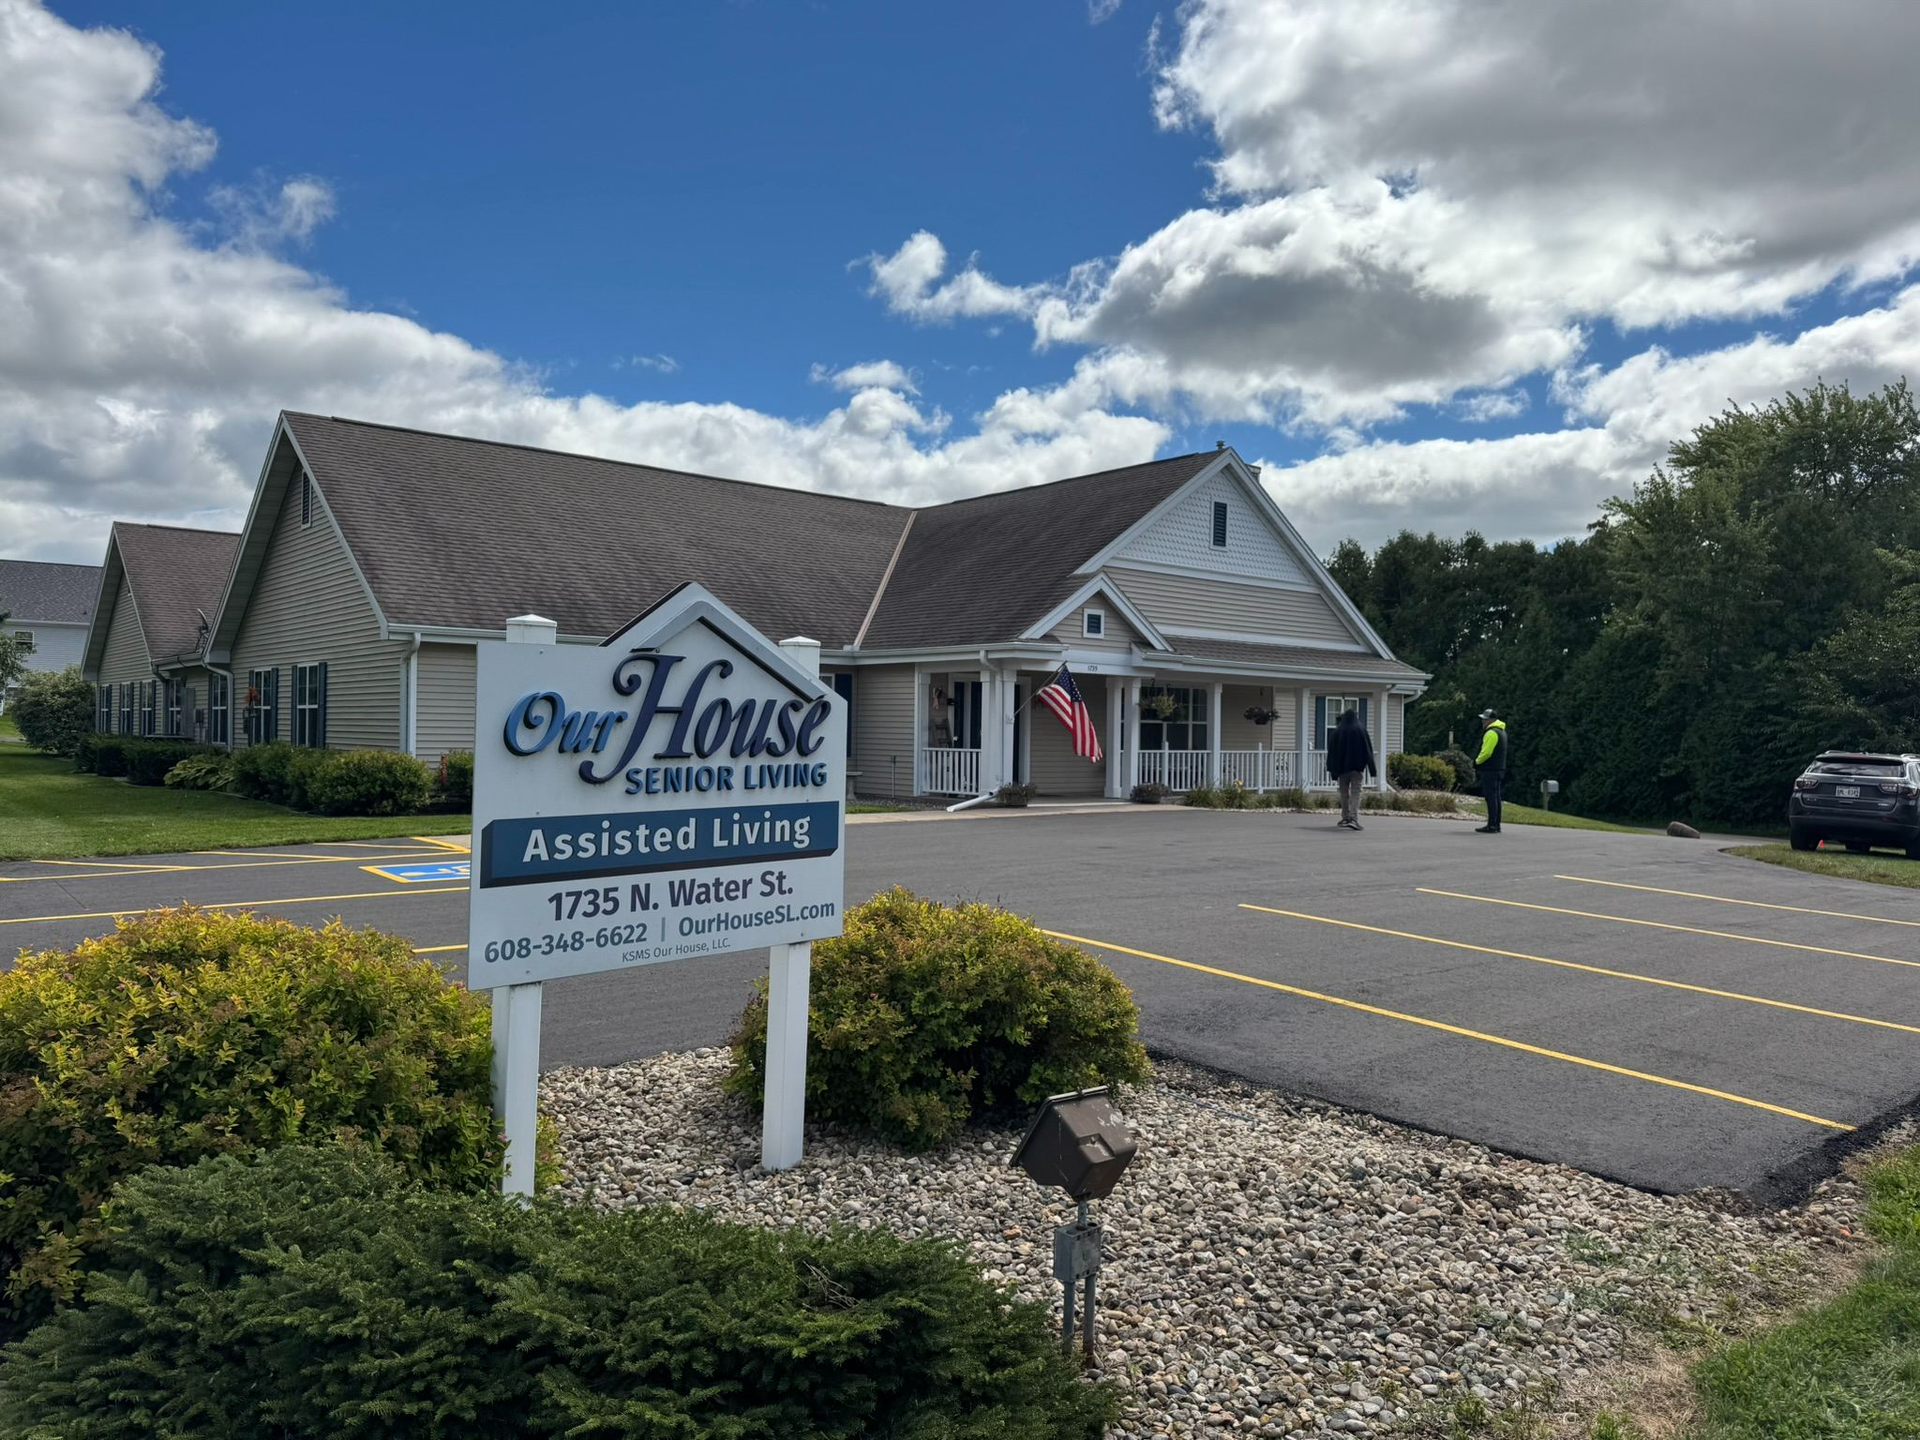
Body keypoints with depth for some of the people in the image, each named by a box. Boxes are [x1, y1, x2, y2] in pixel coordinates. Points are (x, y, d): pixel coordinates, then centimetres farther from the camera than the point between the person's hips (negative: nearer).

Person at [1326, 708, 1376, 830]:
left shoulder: (1337, 732, 2)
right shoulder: (1361, 731, -1)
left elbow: (1332, 750, 2)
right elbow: (1368, 750, -1)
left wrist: (1331, 768, 7)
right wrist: (1372, 768, 3)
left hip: (1342, 766, 2)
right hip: (1358, 766, -1)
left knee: (1344, 792, 15)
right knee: (1355, 792, -6)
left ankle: (1345, 817, 21)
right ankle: (1354, 819, -21)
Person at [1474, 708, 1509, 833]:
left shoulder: (1492, 733, -16)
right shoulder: (1501, 731, 18)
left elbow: (1486, 752, -21)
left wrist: (1477, 762, -5)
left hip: (1490, 770, -10)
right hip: (1499, 769, 10)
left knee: (1491, 797, -10)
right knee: (1495, 797, 12)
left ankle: (1491, 825, -11)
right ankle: (1496, 825, 16)